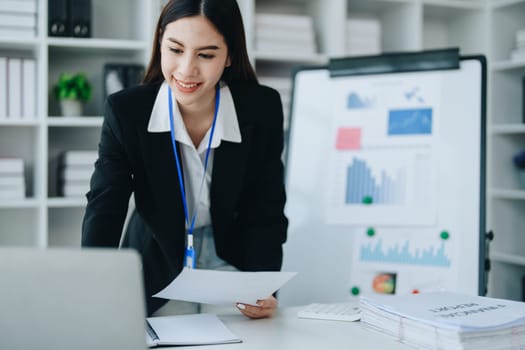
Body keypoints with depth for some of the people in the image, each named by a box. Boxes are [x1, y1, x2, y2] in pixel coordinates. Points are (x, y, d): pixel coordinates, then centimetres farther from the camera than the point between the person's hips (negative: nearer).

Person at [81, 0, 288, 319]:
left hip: (228, 270, 1)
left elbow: (266, 212, -8)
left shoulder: (262, 109, -14)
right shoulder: (125, 110, -15)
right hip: (153, 275, 0)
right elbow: (103, 211, -21)